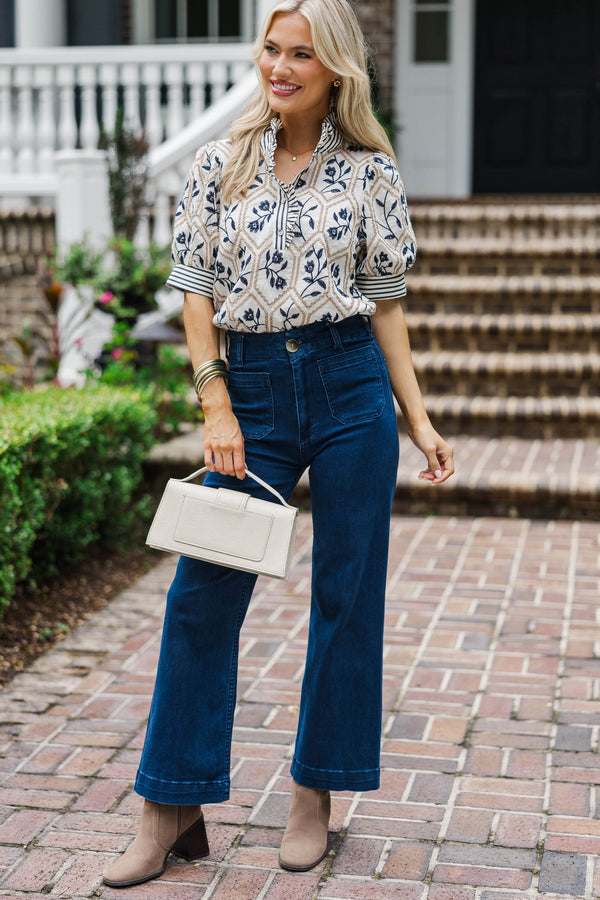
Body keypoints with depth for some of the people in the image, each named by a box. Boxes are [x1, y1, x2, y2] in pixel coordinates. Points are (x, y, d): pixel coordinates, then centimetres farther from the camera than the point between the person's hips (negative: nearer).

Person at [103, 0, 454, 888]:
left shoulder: (371, 171, 2)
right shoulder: (222, 163, 5)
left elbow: (386, 302, 5)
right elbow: (197, 290, 4)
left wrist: (420, 418, 0)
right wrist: (217, 409, -4)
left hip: (352, 387, 0)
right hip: (253, 387, 1)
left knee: (346, 595, 5)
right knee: (202, 594, -2)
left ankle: (315, 797, 20)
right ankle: (172, 810, 10)